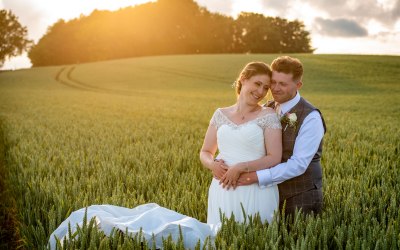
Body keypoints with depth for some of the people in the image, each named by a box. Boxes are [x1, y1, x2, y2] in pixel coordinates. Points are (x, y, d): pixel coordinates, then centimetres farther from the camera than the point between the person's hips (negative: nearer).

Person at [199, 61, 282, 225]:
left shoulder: (268, 115, -2)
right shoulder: (220, 114, 9)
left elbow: (274, 158, -8)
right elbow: (205, 153, 12)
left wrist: (240, 168, -17)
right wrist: (213, 164, -9)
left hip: (256, 192, -3)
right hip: (222, 191, 3)